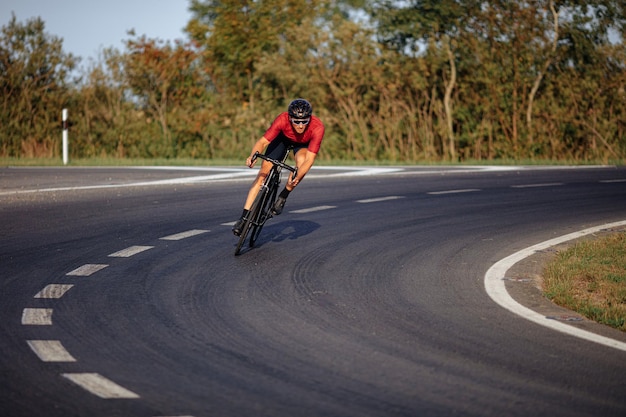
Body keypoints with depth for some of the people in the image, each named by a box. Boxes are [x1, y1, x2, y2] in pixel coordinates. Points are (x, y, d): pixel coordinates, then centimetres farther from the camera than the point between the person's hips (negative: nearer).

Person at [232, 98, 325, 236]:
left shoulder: (317, 127, -39)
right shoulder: (282, 120, -37)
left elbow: (310, 159, -40)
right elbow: (263, 142, -36)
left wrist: (296, 179, -55)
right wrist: (252, 156, -57)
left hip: (304, 144, -1)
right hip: (284, 137, 1)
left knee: (301, 160, -34)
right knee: (264, 170, -13)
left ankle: (283, 197, -11)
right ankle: (244, 217, -9)